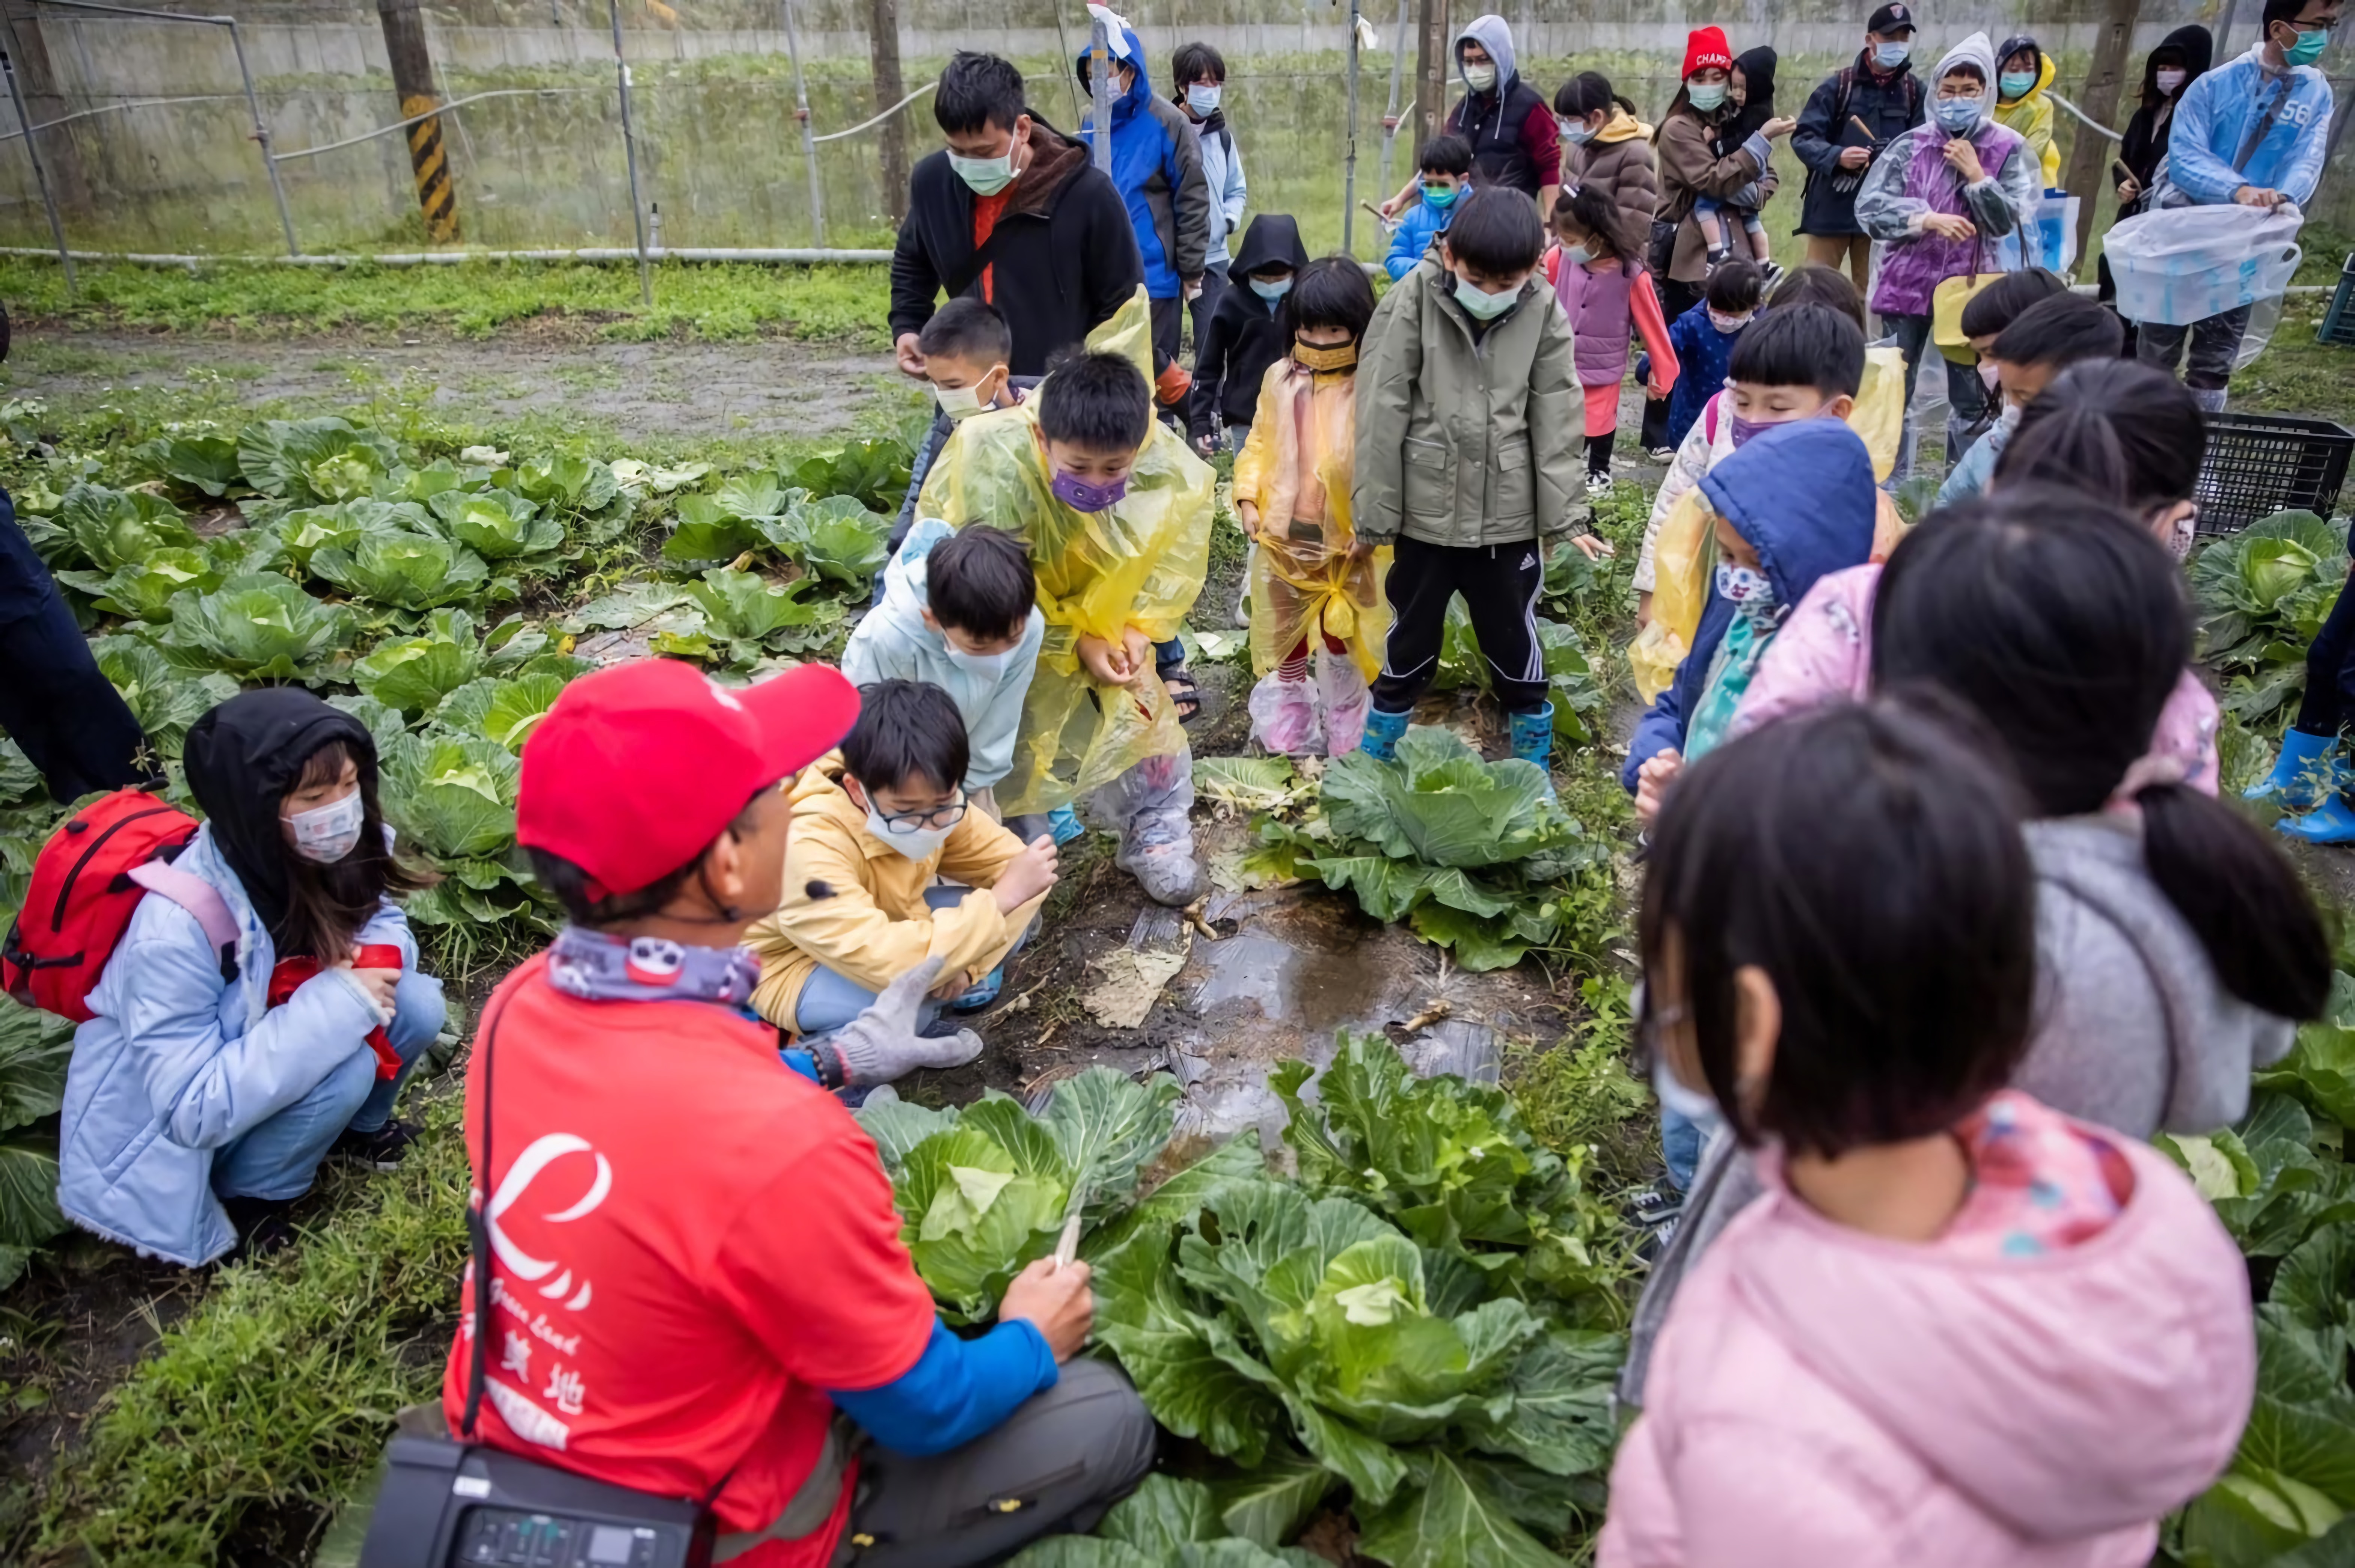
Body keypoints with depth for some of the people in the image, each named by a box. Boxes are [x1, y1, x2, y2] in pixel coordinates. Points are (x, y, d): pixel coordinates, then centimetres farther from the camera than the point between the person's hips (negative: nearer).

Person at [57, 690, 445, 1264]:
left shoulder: (321, 858, -18)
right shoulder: (177, 930, -35)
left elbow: (382, 920, 0)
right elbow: (193, 1111, -34)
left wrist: (374, 958, -25)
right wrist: (335, 1005, -38)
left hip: (258, 1060, 6)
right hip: (161, 1135, -6)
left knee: (415, 1004, -17)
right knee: (343, 1065, -30)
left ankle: (354, 1129, 11)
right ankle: (247, 1199, -3)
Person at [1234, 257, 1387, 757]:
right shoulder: (1279, 379, -2)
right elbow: (1259, 444, 6)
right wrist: (1248, 500, -4)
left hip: (1347, 540, -4)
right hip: (1284, 534, 4)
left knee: (1341, 638, 12)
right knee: (1285, 632, 19)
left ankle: (1345, 736, 31)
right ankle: (1287, 729, 38)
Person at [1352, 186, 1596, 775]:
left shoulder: (1544, 311, -4)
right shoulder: (1412, 301, -10)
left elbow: (1555, 421, -1)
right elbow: (1381, 411, -8)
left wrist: (1563, 516, -3)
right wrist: (1373, 513, -8)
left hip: (1510, 516, 1)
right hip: (1425, 511, -1)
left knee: (1514, 640, 13)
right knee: (1411, 638, 14)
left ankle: (1535, 760, 31)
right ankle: (1377, 756, 31)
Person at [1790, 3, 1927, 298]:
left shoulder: (1915, 91, 5)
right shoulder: (1838, 85, -1)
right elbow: (1803, 139, -6)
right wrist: (1837, 156, -23)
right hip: (1831, 207, -2)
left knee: (1872, 294, 9)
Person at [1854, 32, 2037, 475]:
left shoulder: (2007, 149, -2)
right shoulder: (1911, 146, -3)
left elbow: (2008, 220, -6)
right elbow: (1869, 208, -10)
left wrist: (1976, 174, -14)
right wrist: (1929, 220, -19)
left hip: (1972, 284, 0)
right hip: (1909, 283, 0)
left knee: (1972, 397, 7)